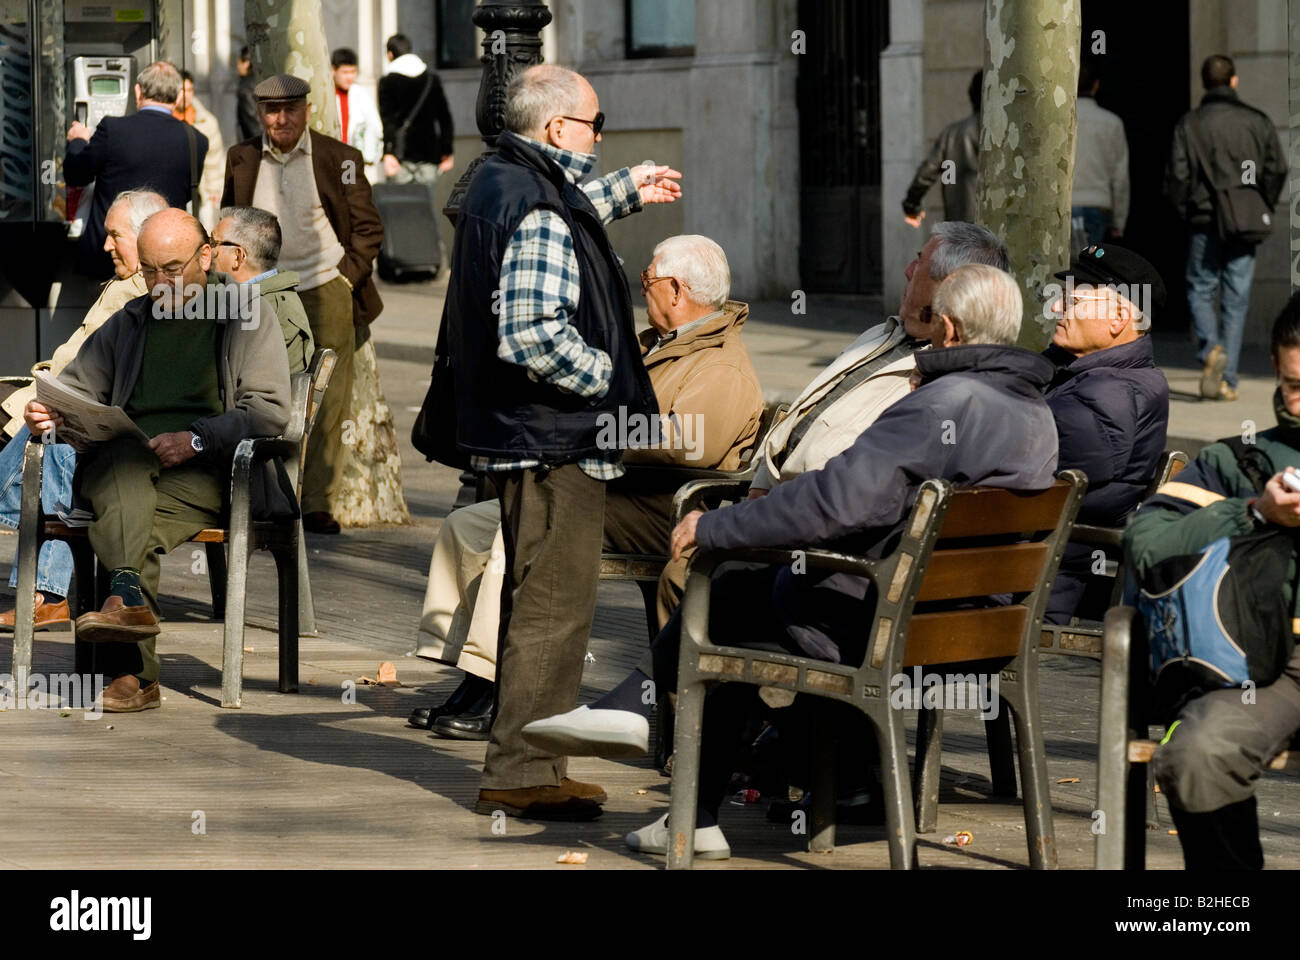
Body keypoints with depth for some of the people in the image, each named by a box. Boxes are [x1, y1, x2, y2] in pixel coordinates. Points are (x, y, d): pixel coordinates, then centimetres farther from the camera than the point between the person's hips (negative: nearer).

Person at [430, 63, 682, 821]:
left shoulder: (502, 184, 12)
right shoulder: (539, 211, -20)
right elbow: (533, 334, -29)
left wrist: (625, 192, 41)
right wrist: (609, 376, -16)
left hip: (520, 435, 11)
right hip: (554, 440, -11)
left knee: (536, 603, 18)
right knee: (556, 606, -6)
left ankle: (526, 765, 26)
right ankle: (523, 774, -3)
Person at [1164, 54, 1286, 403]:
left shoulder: (1189, 123, -1)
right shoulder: (1257, 121, 3)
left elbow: (1177, 176, -6)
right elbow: (1277, 169, 0)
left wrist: (1187, 213, 7)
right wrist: (1261, 208, 13)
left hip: (1205, 224, -2)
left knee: (1200, 290, 10)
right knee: (1236, 299, 6)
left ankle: (1210, 348, -18)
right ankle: (1226, 379, 3)